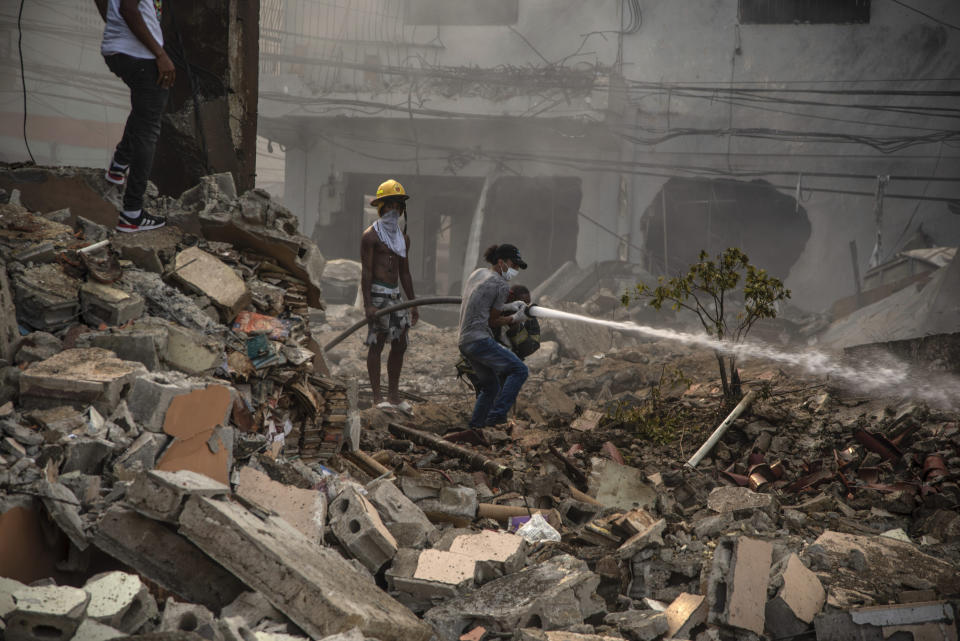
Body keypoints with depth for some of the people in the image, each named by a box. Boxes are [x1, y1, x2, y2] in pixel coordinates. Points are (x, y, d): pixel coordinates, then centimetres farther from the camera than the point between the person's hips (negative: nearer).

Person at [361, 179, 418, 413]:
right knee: (376, 344, -6)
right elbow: (366, 271, -12)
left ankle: (393, 396, 14)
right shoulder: (371, 235, -7)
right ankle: (377, 398, -3)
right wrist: (367, 304, -19)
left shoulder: (403, 237, 15)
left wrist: (413, 304, 15)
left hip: (395, 296, 8)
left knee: (399, 344, 6)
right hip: (376, 294, -8)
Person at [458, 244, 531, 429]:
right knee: (519, 370, -11)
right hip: (480, 340, -10)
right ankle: (496, 417, -16)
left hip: (464, 342, 10)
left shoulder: (478, 273, 17)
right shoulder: (501, 285, -8)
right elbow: (492, 321, -3)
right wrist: (515, 319, 9)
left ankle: (475, 428, 17)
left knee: (491, 387, 18)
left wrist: (507, 307, 20)